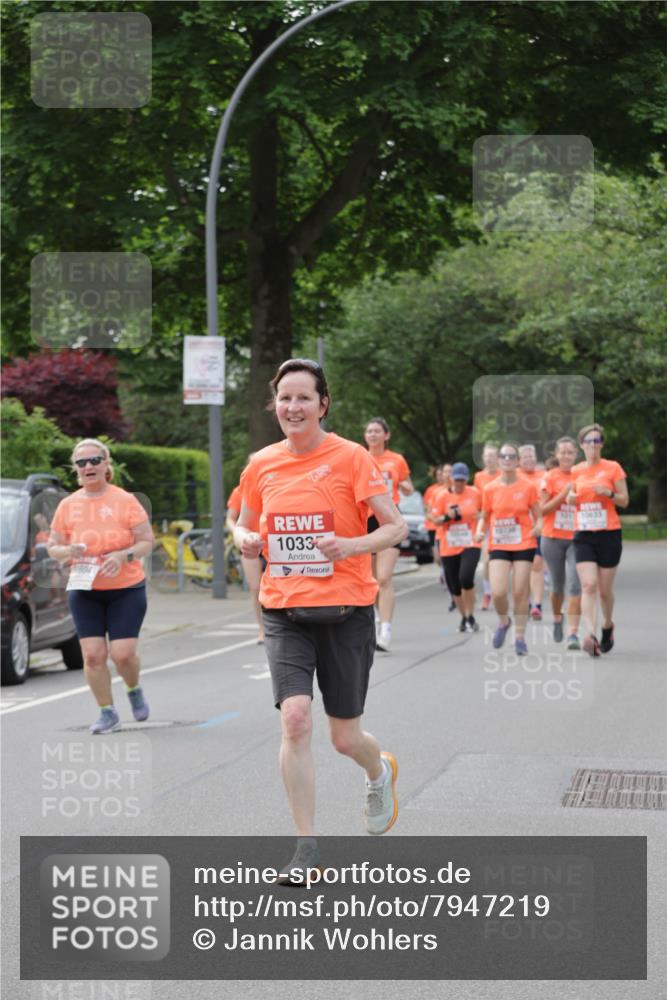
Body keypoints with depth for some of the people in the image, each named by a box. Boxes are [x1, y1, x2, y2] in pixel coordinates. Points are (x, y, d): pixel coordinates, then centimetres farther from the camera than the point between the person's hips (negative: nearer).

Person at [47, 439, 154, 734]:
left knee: (123, 653, -9)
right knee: (93, 654, -5)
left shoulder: (125, 500, -4)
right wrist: (66, 551, -13)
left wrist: (124, 555, -21)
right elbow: (52, 546, 10)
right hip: (84, 590, 2)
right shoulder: (67, 505, 4)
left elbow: (147, 542, -2)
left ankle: (134, 690, 25)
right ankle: (108, 714, 11)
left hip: (126, 589, -2)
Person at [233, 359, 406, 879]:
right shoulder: (261, 465, 5)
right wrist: (247, 540, -5)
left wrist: (351, 545, -24)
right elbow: (244, 526, 19)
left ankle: (380, 771, 44)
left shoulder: (351, 457, -7)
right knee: (295, 717, -17)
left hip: (346, 612, -2)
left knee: (345, 737, 5)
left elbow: (396, 527, -6)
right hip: (284, 613, 2)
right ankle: (307, 847, -7)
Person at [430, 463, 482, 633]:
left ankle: (470, 617, -8)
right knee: (454, 586, 7)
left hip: (470, 544, -2)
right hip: (449, 547, 2)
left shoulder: (475, 494, 1)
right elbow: (436, 520, 2)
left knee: (466, 578, -23)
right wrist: (448, 517, -16)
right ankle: (464, 618, 27)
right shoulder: (442, 496, 0)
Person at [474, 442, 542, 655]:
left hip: (524, 545, -1)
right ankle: (503, 622, 19)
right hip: (498, 546, 1)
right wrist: (479, 531, -8)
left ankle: (520, 637, 13)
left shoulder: (528, 487, -1)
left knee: (520, 592, -1)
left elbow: (538, 516, 5)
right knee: (498, 592, -13)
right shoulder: (490, 489, 3)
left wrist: (537, 527, -16)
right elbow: (484, 517, 12)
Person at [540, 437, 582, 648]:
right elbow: (543, 509, -5)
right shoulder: (550, 477, -1)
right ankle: (557, 618, 41)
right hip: (553, 538, 0)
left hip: (576, 538, 0)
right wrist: (564, 494, -16)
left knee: (575, 585, -14)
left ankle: (573, 633, -14)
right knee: (558, 585, 13)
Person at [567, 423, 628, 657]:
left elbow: (625, 501, 1)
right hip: (583, 535, 2)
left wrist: (609, 493, -19)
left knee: (605, 589, 6)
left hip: (609, 534, -2)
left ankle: (607, 626, 33)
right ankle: (592, 635, -21)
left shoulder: (613, 468, -1)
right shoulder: (576, 471, 8)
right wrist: (571, 498, -3)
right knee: (588, 585, -14)